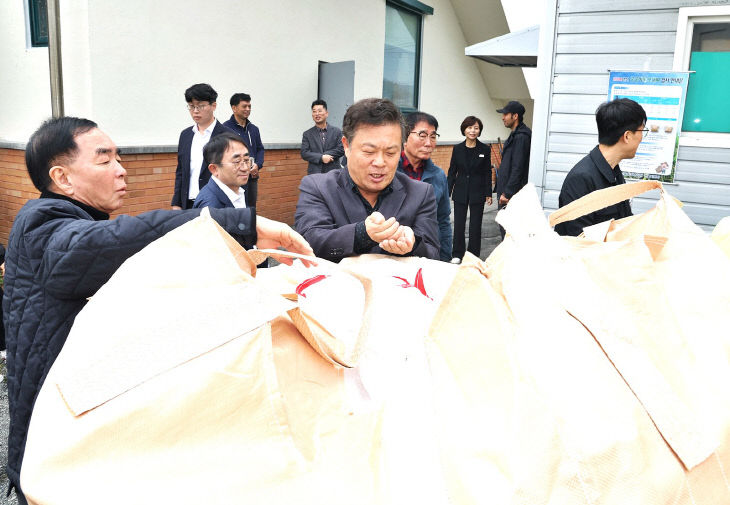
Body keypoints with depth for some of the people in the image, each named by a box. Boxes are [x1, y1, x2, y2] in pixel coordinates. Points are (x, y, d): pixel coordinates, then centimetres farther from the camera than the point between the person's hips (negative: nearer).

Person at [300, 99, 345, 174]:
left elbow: (341, 149, -1)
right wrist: (321, 158, -16)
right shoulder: (307, 134, 7)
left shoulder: (337, 131, 7)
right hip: (314, 173, 0)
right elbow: (304, 153, -1)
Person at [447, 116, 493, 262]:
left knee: (475, 225, 6)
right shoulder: (457, 148, 2)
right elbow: (452, 171, 5)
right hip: (460, 192, 1)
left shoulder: (485, 149, -1)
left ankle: (473, 255, 18)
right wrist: (447, 192, 2)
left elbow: (488, 173, 1)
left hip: (477, 193, -1)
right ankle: (458, 254, 18)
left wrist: (488, 194, -2)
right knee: (458, 225, 4)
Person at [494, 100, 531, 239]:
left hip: (512, 195, -10)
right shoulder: (515, 135, 17)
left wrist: (507, 193, -21)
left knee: (507, 231, -6)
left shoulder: (521, 137, -15)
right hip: (506, 192, 10)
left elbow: (517, 169, -21)